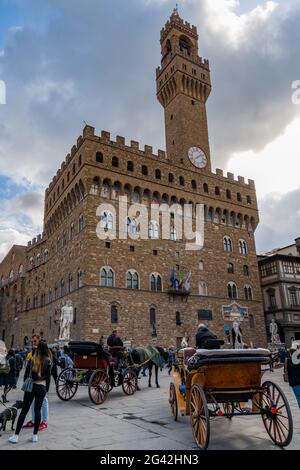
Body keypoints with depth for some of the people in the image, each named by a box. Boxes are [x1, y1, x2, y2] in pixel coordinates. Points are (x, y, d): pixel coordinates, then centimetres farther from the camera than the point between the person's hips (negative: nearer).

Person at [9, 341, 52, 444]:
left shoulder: (32, 359, -1)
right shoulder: (48, 361, -3)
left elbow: (26, 374, 2)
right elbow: (48, 377, 0)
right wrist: (46, 389, 10)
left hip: (30, 386, 0)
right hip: (42, 387, 0)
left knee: (24, 411, 7)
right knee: (37, 411, 8)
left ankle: (16, 436, 8)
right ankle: (35, 436, 12)